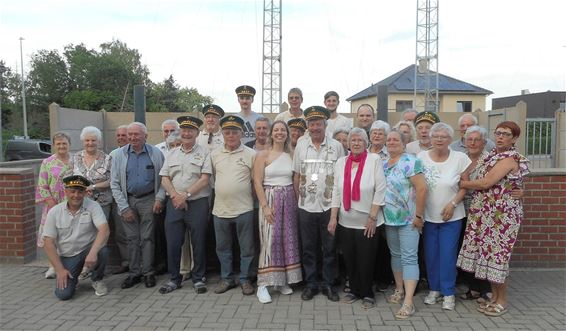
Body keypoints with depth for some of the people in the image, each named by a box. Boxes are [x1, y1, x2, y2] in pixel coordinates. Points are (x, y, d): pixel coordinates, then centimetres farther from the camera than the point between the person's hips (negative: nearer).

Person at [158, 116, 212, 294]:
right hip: (174, 204, 4)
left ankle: (198, 278, 18)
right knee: (172, 243, 5)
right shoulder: (172, 154, 14)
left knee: (198, 242, 3)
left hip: (198, 203, -3)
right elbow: (164, 179, 9)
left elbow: (204, 179, -7)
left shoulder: (204, 152, 2)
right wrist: (175, 196, -8)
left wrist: (186, 194, -13)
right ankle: (174, 279, 21)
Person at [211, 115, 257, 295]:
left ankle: (245, 279, 21)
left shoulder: (251, 154, -4)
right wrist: (222, 192, 11)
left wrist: (247, 193, -3)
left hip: (244, 209, -3)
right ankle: (226, 278, 29)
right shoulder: (215, 154, 7)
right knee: (222, 247, 14)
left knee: (246, 247, 6)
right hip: (220, 209, 4)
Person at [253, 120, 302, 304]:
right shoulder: (263, 154, -3)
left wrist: (297, 201, 3)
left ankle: (283, 280, 20)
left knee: (288, 239, 7)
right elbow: (257, 182, -8)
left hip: (289, 199, 4)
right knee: (270, 240, -6)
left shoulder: (291, 155, 9)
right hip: (270, 198, -4)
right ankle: (263, 284, 1)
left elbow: (295, 179, 12)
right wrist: (265, 206, -15)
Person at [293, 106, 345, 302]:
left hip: (329, 205, -1)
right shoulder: (301, 145, 4)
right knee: (308, 248, 10)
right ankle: (311, 284, 24)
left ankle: (328, 284, 23)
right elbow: (296, 174, 8)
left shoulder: (336, 146, -1)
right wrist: (298, 197, 3)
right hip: (306, 206, 2)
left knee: (329, 248, 8)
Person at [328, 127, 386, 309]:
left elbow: (380, 190, -8)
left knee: (366, 260, 6)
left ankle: (367, 294, 24)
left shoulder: (374, 160, -6)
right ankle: (354, 290, 31)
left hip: (367, 222, -3)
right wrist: (333, 217, 2)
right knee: (349, 259, 12)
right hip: (345, 221, 3)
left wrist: (372, 217, -11)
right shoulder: (341, 162, 5)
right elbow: (336, 191, 6)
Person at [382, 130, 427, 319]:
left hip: (408, 219, -7)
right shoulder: (383, 164, 11)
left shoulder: (410, 162, -13)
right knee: (395, 254, 16)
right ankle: (399, 290, 30)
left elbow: (421, 188, -18)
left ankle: (408, 302, -4)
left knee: (409, 258, -6)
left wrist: (419, 215, -18)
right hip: (389, 219, 8)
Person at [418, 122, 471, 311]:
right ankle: (434, 289, 28)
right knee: (431, 254, 10)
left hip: (451, 216, -2)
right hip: (428, 215, 2)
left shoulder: (460, 158, -6)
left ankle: (448, 293, 18)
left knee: (448, 255, 2)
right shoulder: (422, 157, -3)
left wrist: (453, 204, -13)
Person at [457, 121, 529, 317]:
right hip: (485, 213, 8)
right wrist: (465, 183, -1)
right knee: (488, 253, 12)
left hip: (501, 214, -8)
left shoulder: (510, 159, -14)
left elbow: (485, 183, -19)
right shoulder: (493, 155, 14)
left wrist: (461, 184, -8)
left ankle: (502, 301, 16)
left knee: (496, 255, -1)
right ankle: (494, 296, 25)